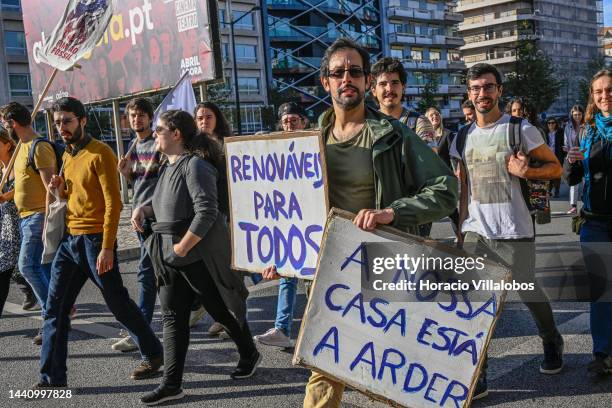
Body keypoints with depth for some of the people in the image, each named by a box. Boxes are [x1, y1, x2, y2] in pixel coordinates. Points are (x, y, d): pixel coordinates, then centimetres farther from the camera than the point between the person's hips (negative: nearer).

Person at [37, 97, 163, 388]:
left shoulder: (100, 154, -11)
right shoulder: (68, 155, 14)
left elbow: (113, 203, -15)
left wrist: (107, 248, -20)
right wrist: (61, 190, 1)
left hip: (94, 240, -8)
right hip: (69, 239, 8)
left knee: (118, 303, 3)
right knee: (55, 308, 4)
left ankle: (153, 354, 22)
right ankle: (52, 377, 11)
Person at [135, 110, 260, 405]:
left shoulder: (194, 165, -16)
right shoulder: (168, 167, 11)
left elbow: (207, 212, -24)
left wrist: (183, 247, -23)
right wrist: (143, 209, 5)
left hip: (198, 255, -8)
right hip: (170, 257, 8)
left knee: (221, 310, 8)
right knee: (173, 317, 6)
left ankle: (249, 354, 32)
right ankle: (171, 384, 11)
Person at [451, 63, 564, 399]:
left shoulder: (520, 129, -4)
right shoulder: (462, 139, 8)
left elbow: (555, 167, -1)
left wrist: (526, 172, -20)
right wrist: (461, 227, 11)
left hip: (514, 232, -3)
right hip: (476, 231, 4)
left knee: (528, 292, 10)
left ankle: (552, 343, 42)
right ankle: (477, 376, 6)